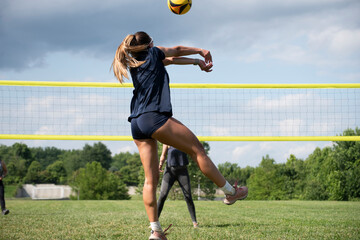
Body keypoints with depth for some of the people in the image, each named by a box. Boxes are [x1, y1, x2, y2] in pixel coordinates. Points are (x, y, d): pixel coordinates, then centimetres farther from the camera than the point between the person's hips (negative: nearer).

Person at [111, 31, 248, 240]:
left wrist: (196, 62, 43)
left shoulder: (133, 64, 26)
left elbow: (171, 59, 35)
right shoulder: (153, 54, 7)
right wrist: (201, 51, 40)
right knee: (197, 150, 4)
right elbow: (177, 50, 23)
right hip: (155, 117, -8)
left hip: (137, 124, 8)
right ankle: (230, 192, 10)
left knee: (150, 179, 3)